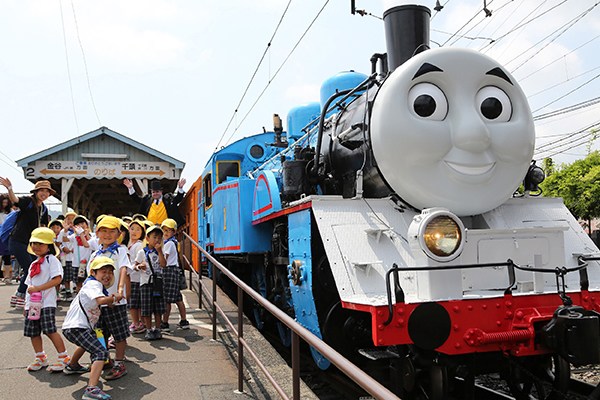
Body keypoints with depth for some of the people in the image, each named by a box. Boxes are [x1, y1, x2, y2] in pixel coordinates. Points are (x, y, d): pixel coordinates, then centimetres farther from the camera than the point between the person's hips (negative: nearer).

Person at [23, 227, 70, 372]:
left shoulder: (51, 260, -5)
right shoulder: (33, 264, 20)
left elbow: (57, 279, -16)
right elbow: (30, 285, 22)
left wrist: (38, 288, -19)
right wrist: (26, 305, 17)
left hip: (46, 302, -8)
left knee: (50, 330, -13)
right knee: (33, 332, 10)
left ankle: (64, 358, -4)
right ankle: (40, 358, 24)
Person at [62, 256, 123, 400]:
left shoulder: (98, 285, 18)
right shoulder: (93, 284, -13)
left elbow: (108, 304, 17)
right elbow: (101, 300, -32)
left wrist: (111, 298, -3)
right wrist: (114, 298, -15)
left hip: (71, 327, 11)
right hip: (76, 328, -11)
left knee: (89, 343, 41)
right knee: (101, 353, -22)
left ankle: (72, 366, 63)